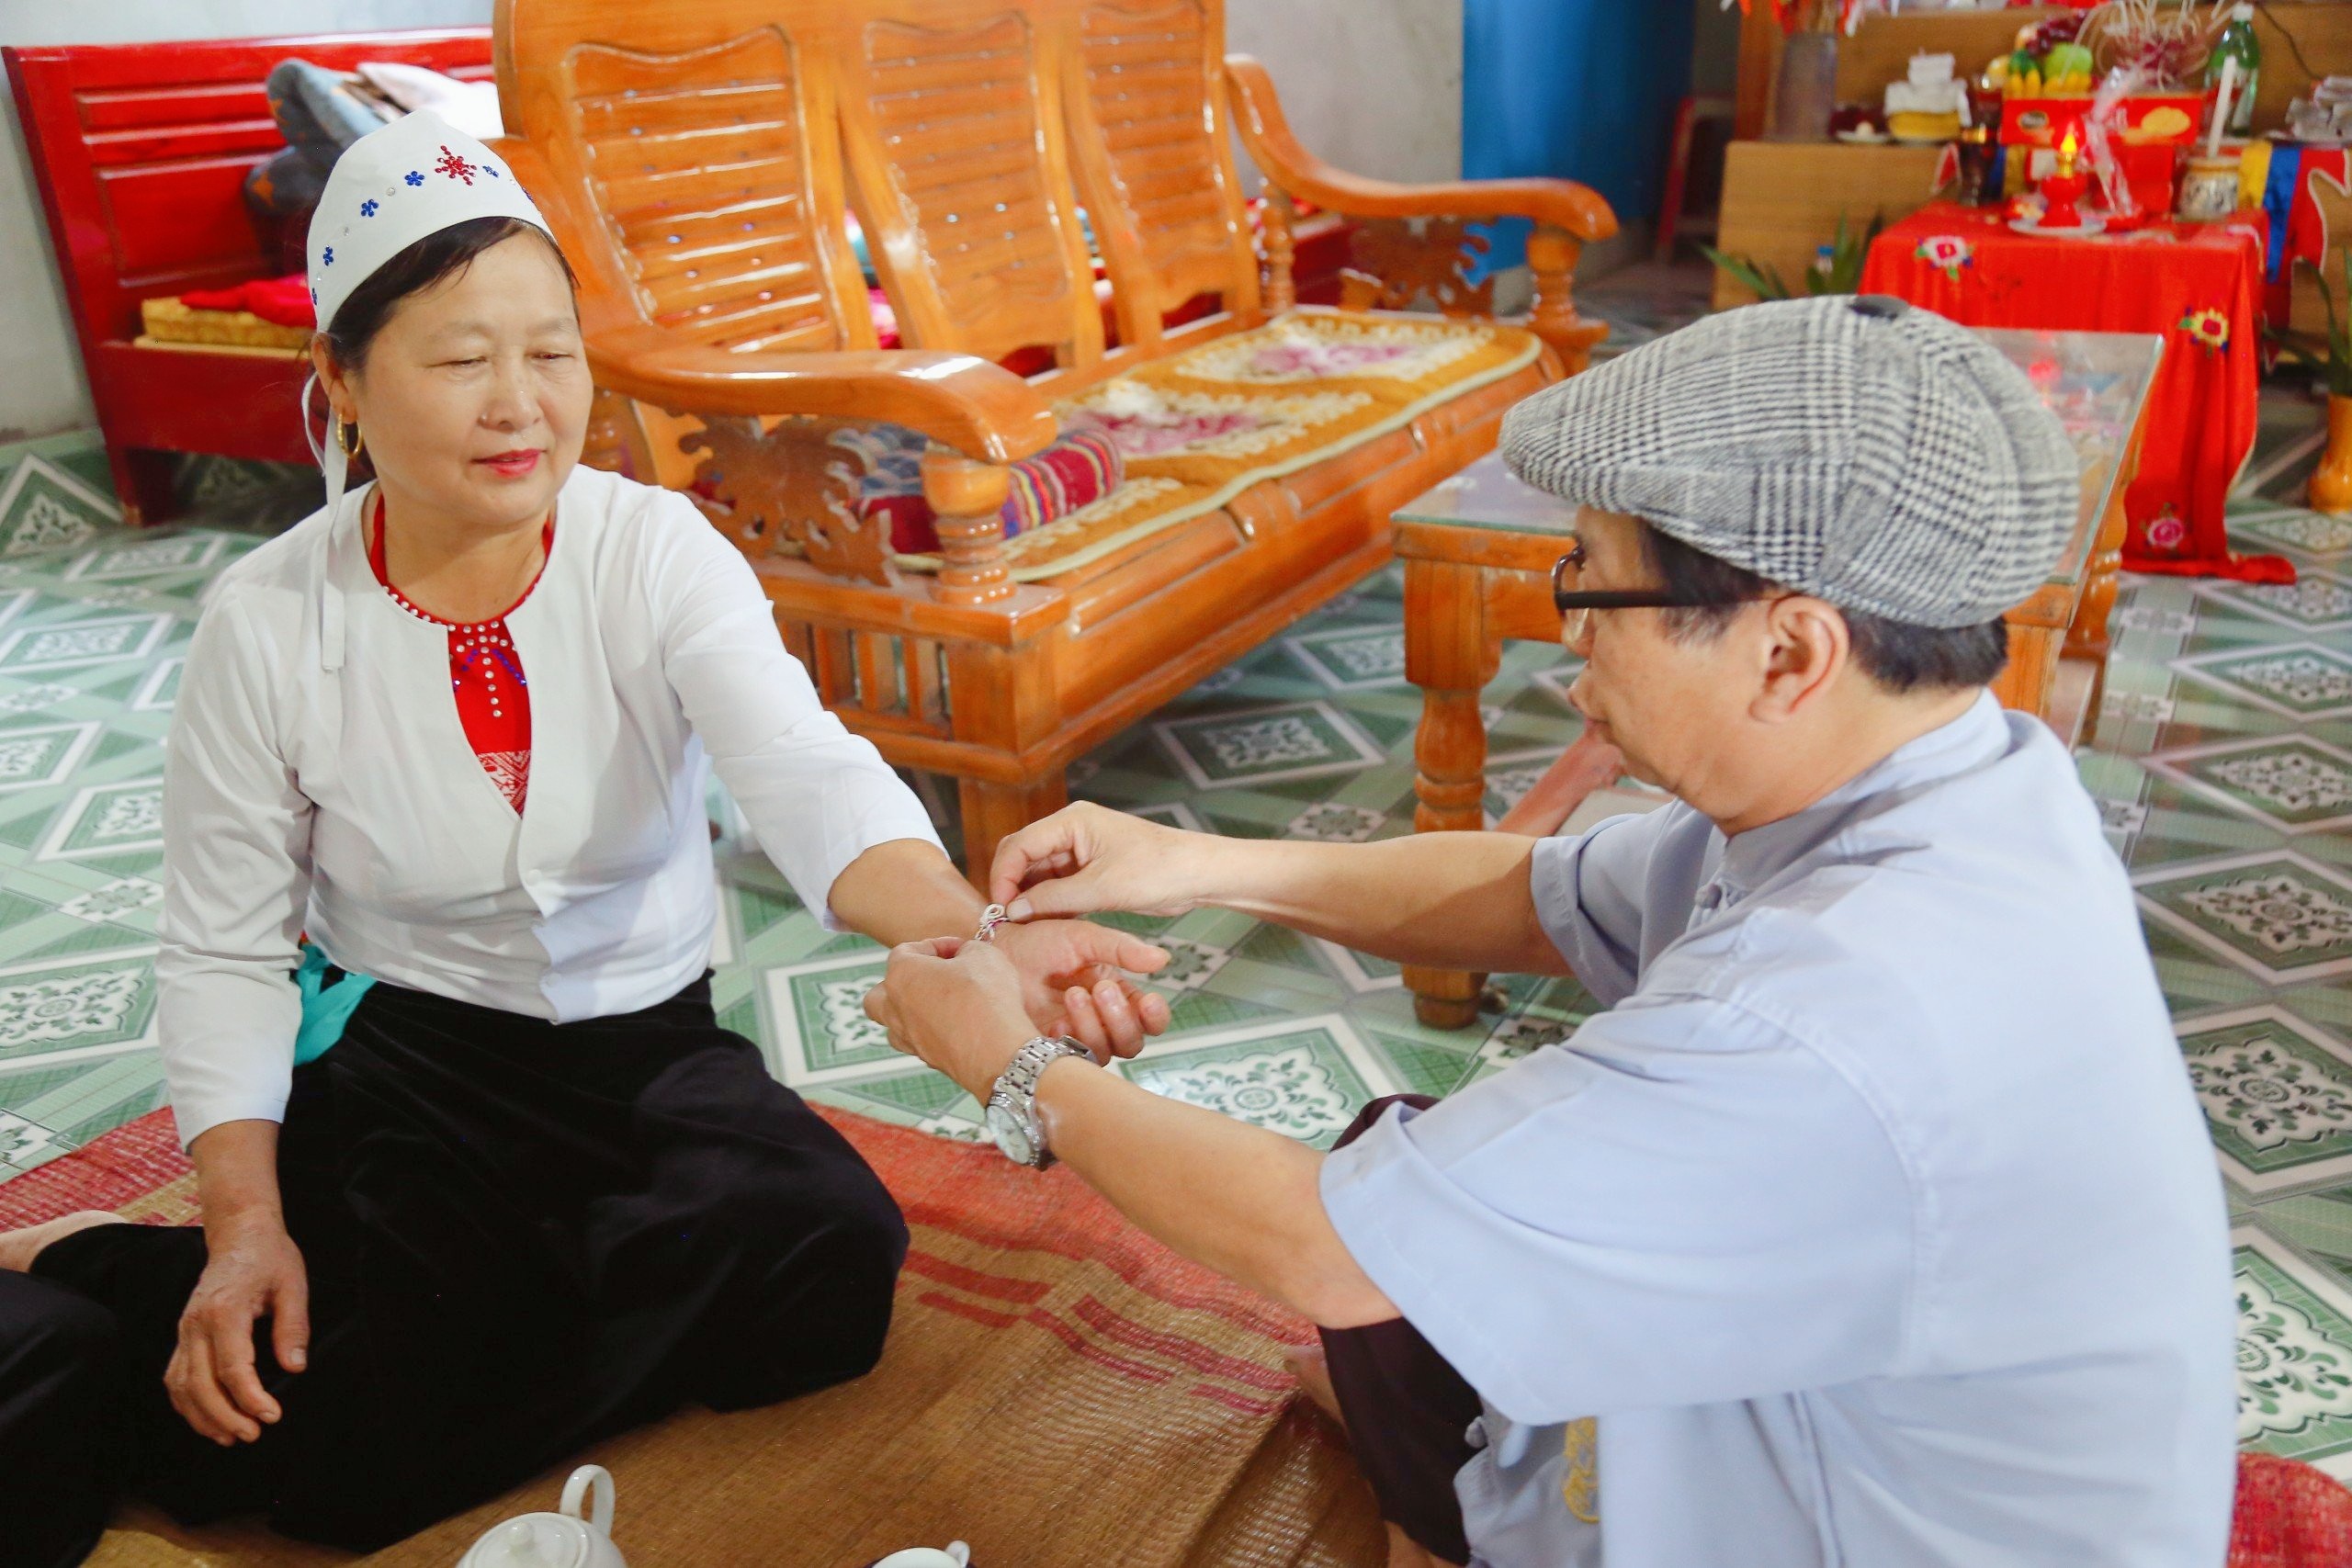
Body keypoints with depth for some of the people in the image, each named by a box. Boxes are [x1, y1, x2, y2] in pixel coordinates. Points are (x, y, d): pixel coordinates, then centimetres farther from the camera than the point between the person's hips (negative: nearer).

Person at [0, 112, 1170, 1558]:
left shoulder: (659, 552, -13)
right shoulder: (268, 623, -11)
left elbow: (810, 774, -31)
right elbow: (225, 954, -5)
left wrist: (979, 940, -51)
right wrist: (247, 1223, -17)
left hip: (650, 1045, 3)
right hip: (401, 1066, -3)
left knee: (835, 1251, -21)